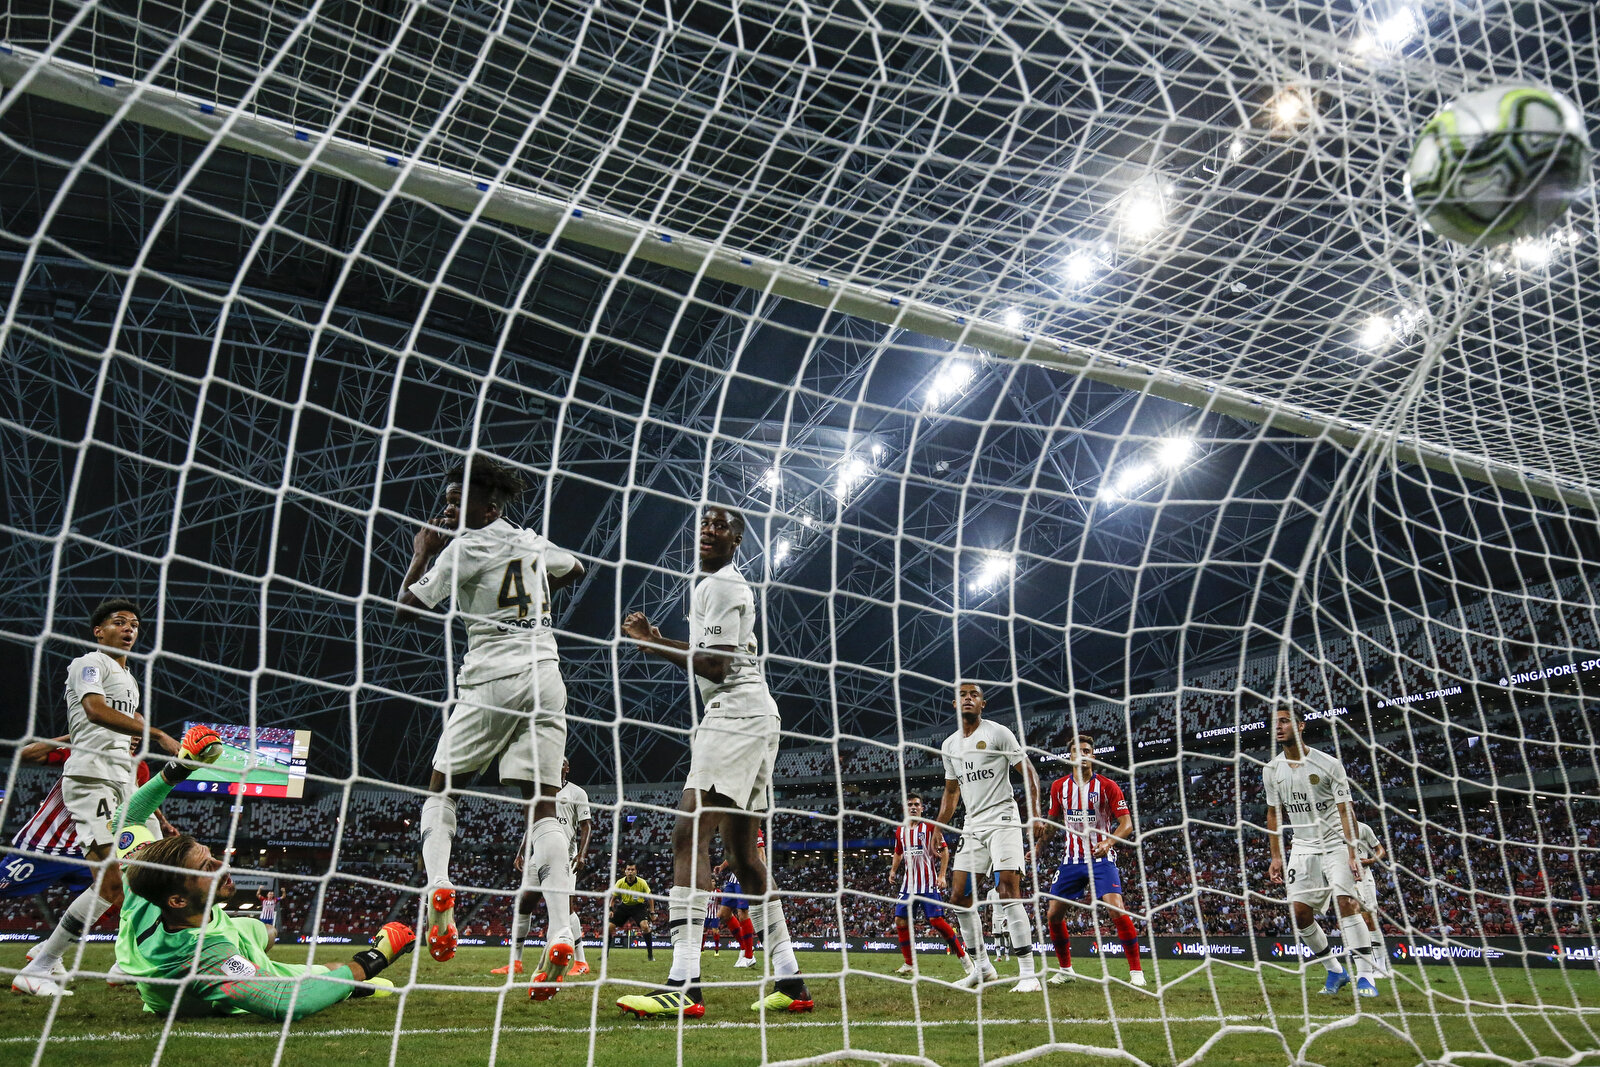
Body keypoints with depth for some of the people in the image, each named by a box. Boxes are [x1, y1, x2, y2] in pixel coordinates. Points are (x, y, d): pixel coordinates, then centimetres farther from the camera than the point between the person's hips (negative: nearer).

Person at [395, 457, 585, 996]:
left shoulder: (467, 547, -3)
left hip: (493, 676, -4)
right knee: (543, 804, -1)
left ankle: (438, 884, -9)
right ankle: (560, 932, -12)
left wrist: (421, 554, 12)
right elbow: (575, 568, 34)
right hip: (545, 674, 5)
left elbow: (406, 609, 0)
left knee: (441, 787, 15)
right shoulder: (531, 542, 14)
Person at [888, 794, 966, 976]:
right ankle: (909, 964, 9)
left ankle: (962, 955, 5)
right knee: (900, 921, -3)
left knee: (936, 920, -13)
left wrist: (942, 875, -11)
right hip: (909, 884, 5)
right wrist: (893, 871, 13)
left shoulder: (930, 827, -3)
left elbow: (944, 851, -2)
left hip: (929, 883, -5)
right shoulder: (900, 830, 13)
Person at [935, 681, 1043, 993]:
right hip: (972, 825, 7)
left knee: (1008, 890, -17)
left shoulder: (998, 733, -5)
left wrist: (1034, 813, -19)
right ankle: (982, 966, 18)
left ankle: (1028, 972, -13)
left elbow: (1028, 772, -6)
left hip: (1002, 819, -7)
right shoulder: (949, 745, 13)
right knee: (959, 896, 4)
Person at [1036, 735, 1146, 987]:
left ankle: (1136, 970, -6)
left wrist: (1108, 842, -28)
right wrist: (1040, 841, 3)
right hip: (1071, 859, 4)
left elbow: (1127, 823, -10)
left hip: (1101, 859, -4)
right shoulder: (1059, 786, 4)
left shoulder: (1107, 786, -7)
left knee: (1117, 911, -21)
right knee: (1053, 915, 1)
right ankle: (1066, 969, 21)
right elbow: (1053, 818, 18)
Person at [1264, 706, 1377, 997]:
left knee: (1346, 903, -19)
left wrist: (1352, 853, -20)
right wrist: (1276, 857, 7)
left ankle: (1365, 975, -12)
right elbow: (1274, 814, 11)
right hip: (1302, 848, 4)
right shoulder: (1272, 770, 2)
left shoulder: (1328, 764, -11)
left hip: (1335, 844, -4)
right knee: (1299, 912, -2)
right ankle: (1335, 971, 15)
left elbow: (1345, 811, -12)